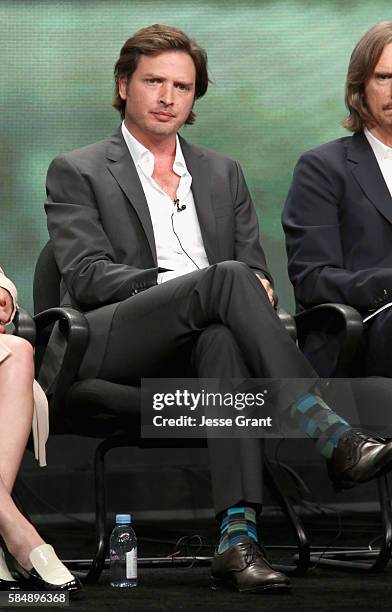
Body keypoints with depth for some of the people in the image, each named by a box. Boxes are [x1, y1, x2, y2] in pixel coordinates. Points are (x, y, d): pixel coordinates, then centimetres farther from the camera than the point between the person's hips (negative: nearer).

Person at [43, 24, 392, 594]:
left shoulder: (223, 174, 25)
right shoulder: (77, 173, 12)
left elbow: (258, 270, 19)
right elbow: (86, 277, -2)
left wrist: (255, 288, -8)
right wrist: (178, 285, -17)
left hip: (203, 345, 3)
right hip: (109, 351, -3)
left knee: (223, 336, -39)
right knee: (227, 278, -32)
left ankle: (237, 535, -51)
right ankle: (333, 438, -41)